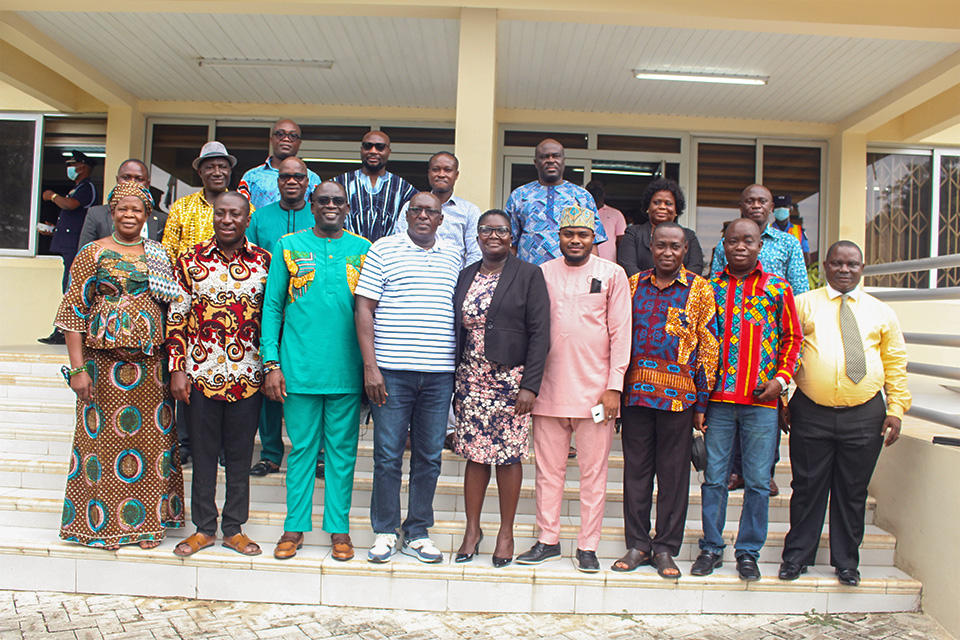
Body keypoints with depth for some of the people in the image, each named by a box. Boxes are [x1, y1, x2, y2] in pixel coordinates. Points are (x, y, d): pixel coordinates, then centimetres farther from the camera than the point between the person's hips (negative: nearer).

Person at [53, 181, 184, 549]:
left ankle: (147, 522, 18)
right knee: (103, 437, 2)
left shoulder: (159, 254, 11)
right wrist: (78, 368, -9)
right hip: (103, 362, -3)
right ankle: (102, 525, 17)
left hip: (152, 363, 3)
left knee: (152, 435, 5)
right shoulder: (93, 254, 1)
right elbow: (73, 312, -2)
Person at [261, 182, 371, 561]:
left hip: (347, 370, 1)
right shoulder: (289, 246, 6)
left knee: (342, 450, 7)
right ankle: (295, 527, 20)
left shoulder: (363, 250, 7)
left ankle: (339, 528, 19)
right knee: (302, 447, 8)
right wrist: (271, 362, -3)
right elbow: (272, 306, 4)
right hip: (300, 368, 0)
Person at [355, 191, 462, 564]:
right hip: (392, 371, -3)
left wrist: (460, 367, 11)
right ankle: (385, 533, 17)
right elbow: (364, 309, -1)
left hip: (439, 374, 3)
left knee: (429, 456, 8)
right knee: (388, 455, 2)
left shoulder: (453, 259, 14)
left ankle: (417, 533, 20)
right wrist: (370, 366, -8)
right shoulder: (384, 250, 3)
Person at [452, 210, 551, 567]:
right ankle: (472, 529, 20)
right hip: (471, 378, 3)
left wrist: (530, 385, -14)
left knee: (509, 455, 4)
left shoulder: (529, 275, -2)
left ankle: (506, 532, 19)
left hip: (511, 378, -3)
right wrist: (453, 379, 5)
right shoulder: (466, 276, 11)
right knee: (475, 454, 7)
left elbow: (539, 333, -7)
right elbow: (456, 329, 11)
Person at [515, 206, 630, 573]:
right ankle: (548, 540, 21)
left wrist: (614, 386, -6)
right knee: (548, 470, 8)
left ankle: (587, 547, 15)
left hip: (595, 389, -2)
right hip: (549, 388, 2)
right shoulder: (543, 273, 9)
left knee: (593, 472, 4)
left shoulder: (612, 274, 4)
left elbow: (620, 333, 0)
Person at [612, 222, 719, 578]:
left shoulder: (699, 289, 3)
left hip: (678, 395, -2)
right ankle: (637, 545, 19)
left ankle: (666, 548, 17)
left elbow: (708, 347, 1)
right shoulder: (633, 285, 11)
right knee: (635, 469, 7)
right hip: (636, 391, 2)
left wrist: (701, 402, -4)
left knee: (673, 473, 5)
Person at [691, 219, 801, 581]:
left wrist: (780, 379, -3)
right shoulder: (708, 288, 8)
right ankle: (711, 548, 19)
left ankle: (748, 552, 19)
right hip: (717, 399, 1)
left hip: (762, 402, 0)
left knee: (758, 482, 5)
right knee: (714, 477, 6)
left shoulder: (778, 289, 7)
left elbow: (792, 338, 10)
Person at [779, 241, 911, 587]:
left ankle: (847, 561, 24)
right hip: (811, 413, -1)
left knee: (853, 491, 9)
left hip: (865, 415, 2)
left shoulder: (881, 312, 11)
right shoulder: (802, 304, 5)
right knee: (807, 487, 5)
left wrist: (896, 409, 4)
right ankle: (797, 556, 19)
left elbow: (896, 364, 13)